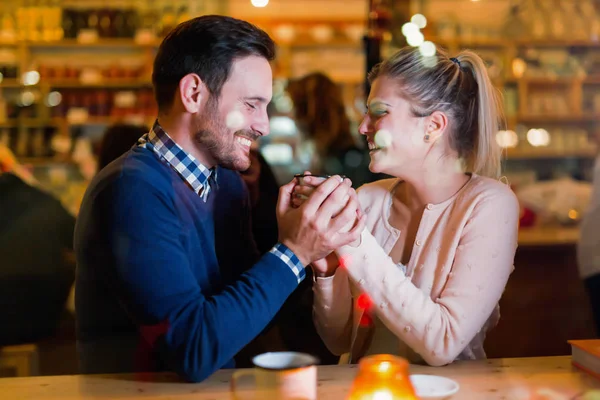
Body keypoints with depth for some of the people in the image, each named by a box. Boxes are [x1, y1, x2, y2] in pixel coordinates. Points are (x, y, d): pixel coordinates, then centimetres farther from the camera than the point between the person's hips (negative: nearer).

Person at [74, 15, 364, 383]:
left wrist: (311, 250, -8)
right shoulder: (134, 191, -18)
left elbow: (249, 304, 6)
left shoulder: (228, 182, 4)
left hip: (216, 386, 6)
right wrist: (292, 254, -19)